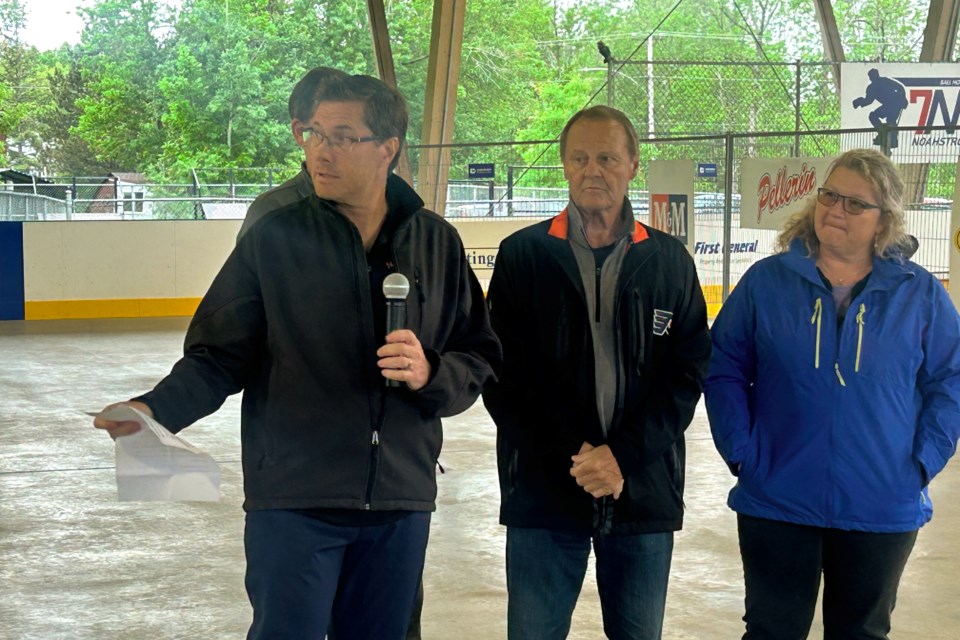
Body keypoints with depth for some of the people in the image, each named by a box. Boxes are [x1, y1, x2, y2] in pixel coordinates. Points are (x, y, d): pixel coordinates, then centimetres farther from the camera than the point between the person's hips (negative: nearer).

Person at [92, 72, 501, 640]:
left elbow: (481, 360, 8)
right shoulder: (274, 238, -2)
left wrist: (430, 374, -13)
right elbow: (220, 355, -1)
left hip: (402, 501, 3)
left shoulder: (437, 242, 4)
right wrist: (159, 407, -19)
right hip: (294, 499, -2)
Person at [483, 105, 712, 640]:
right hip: (542, 489, -1)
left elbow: (689, 371, 1)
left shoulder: (671, 261, 7)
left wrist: (624, 455, -11)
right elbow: (504, 373, -2)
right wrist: (570, 454, -11)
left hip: (644, 490, 1)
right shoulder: (522, 254, 3)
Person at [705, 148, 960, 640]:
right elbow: (724, 369, 1)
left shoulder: (921, 294, 1)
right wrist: (740, 451, -8)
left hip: (882, 509, 1)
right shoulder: (766, 281, -1)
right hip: (777, 501, -1)